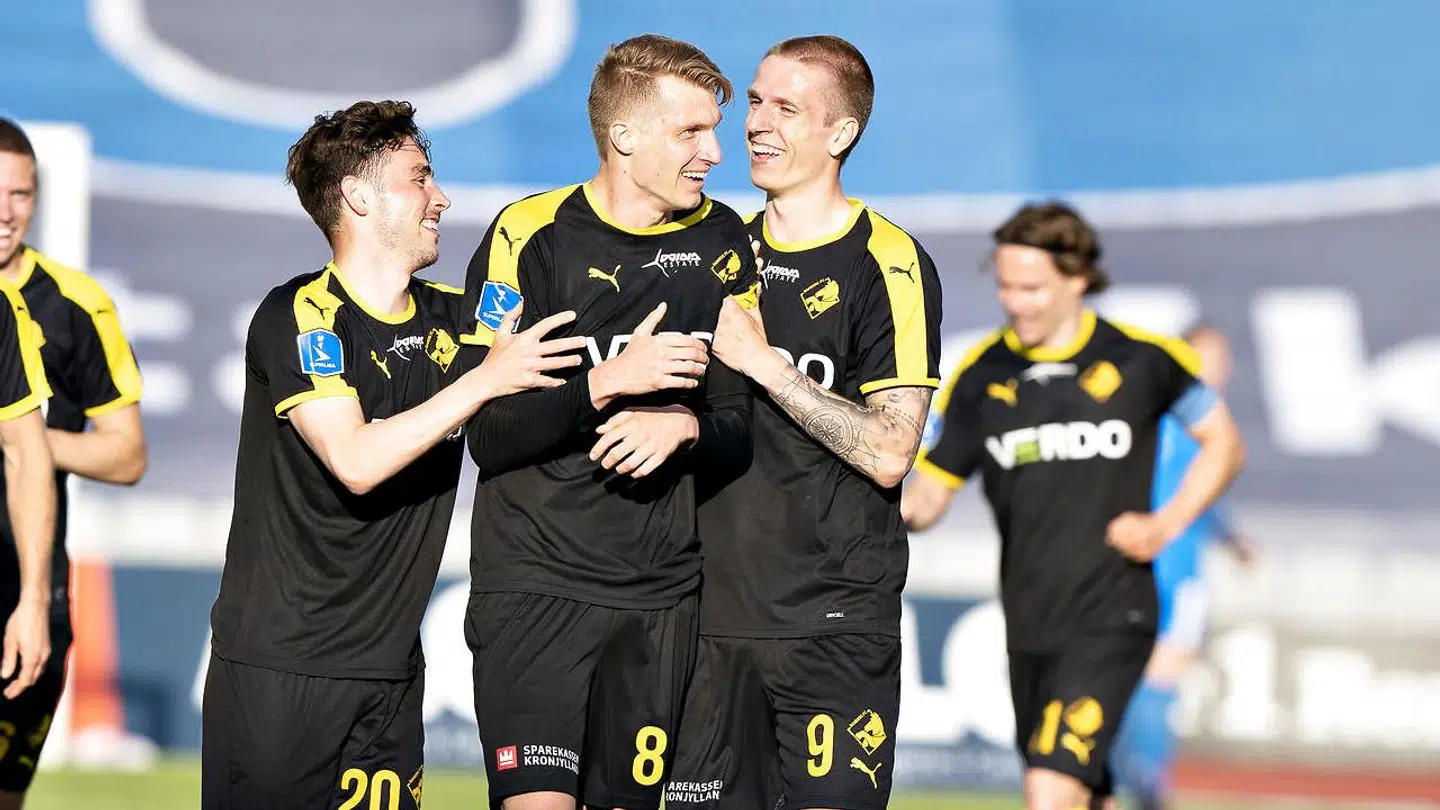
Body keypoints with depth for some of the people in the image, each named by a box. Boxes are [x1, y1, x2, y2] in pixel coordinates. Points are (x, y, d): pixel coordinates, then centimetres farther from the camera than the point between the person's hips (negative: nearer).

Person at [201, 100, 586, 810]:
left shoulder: (453, 317, 9)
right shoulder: (298, 317, -9)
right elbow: (356, 460, -21)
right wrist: (485, 379, -18)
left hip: (390, 668, 6)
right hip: (277, 664, -6)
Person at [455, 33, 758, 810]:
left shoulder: (722, 243, 7)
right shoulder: (530, 235, -6)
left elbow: (743, 421, 10)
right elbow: (488, 434, -9)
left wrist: (684, 425, -12)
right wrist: (606, 383, -22)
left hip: (661, 592, 4)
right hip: (535, 579, -4)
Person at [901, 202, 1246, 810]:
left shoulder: (1140, 359, -2)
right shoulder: (981, 375, 4)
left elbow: (1224, 444, 11)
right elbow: (932, 488, 7)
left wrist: (1165, 524, -3)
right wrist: (898, 511, -17)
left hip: (1111, 617, -4)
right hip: (1029, 624, 4)